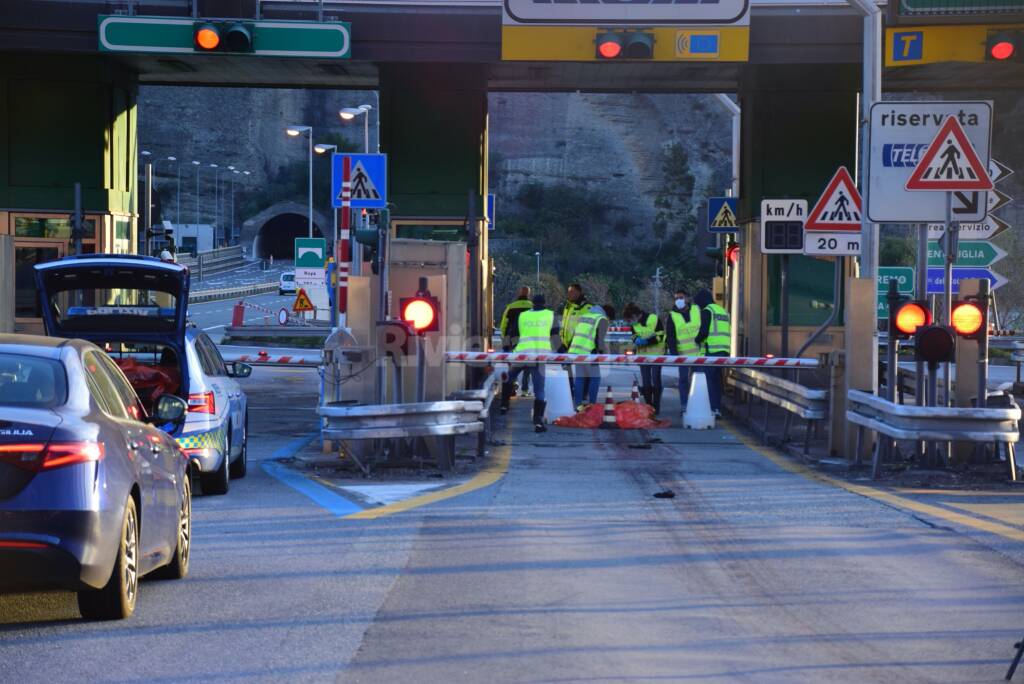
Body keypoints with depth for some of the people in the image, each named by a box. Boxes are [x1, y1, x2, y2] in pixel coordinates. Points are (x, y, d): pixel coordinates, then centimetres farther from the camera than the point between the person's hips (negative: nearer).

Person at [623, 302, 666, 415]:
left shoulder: (654, 319, -16)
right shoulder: (633, 324, 0)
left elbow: (660, 336, -15)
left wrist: (647, 341, -26)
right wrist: (637, 340, -14)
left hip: (656, 353, -5)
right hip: (643, 354, 5)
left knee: (655, 379, -5)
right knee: (645, 381, 4)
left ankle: (656, 406, 1)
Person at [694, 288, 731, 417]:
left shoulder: (707, 311, -4)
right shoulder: (723, 311, 23)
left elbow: (703, 332, -14)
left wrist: (696, 341, 3)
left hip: (711, 350, -8)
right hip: (724, 351, 8)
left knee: (708, 379, -8)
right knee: (717, 380, 13)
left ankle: (712, 408, -15)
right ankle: (717, 409, 12)